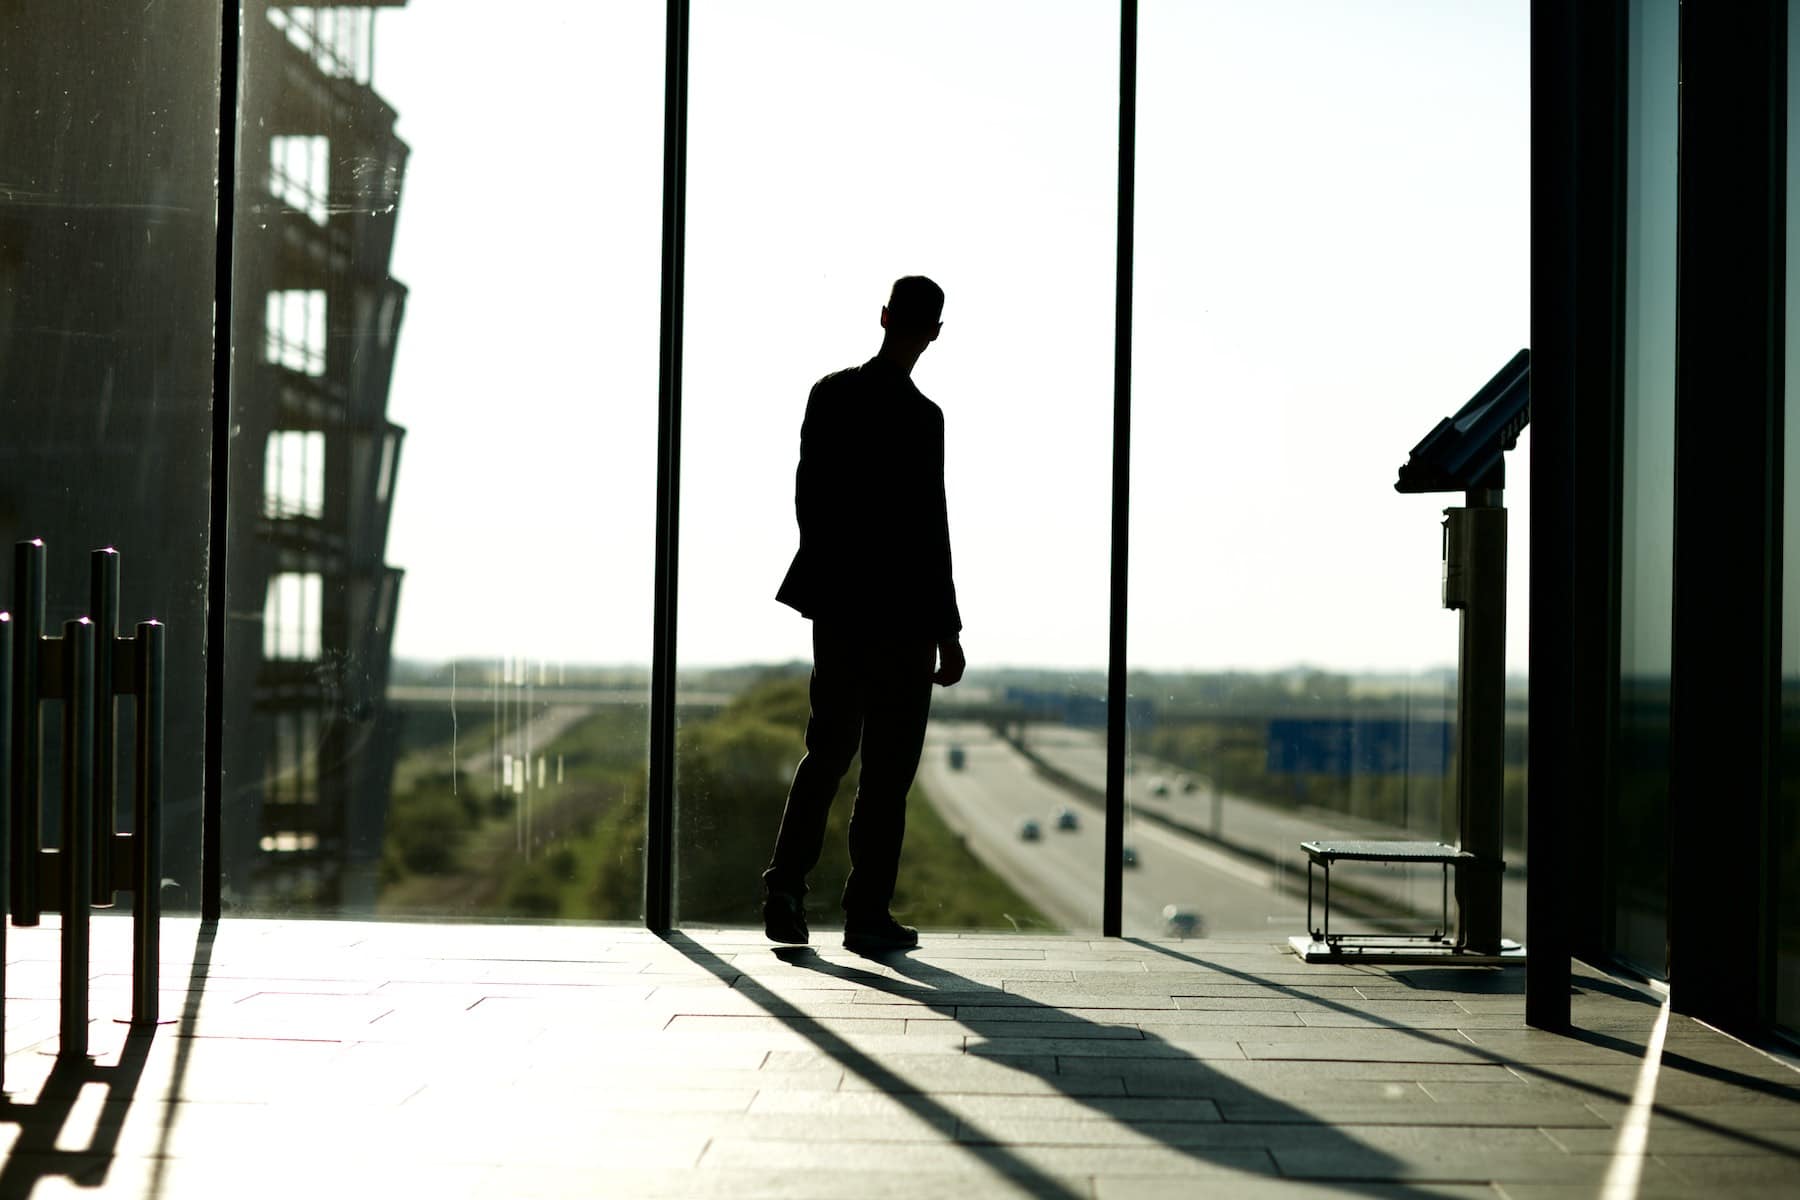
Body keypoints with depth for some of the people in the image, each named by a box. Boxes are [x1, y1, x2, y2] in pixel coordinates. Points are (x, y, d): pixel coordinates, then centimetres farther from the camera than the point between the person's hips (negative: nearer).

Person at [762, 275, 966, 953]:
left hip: (836, 599, 6)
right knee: (888, 769, 3)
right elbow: (929, 530, -16)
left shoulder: (830, 394, 2)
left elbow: (806, 496, 9)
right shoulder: (921, 417, -16)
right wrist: (948, 630, -10)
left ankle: (786, 885, 5)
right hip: (901, 611, -5)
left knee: (827, 751, 16)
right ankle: (868, 915, 8)